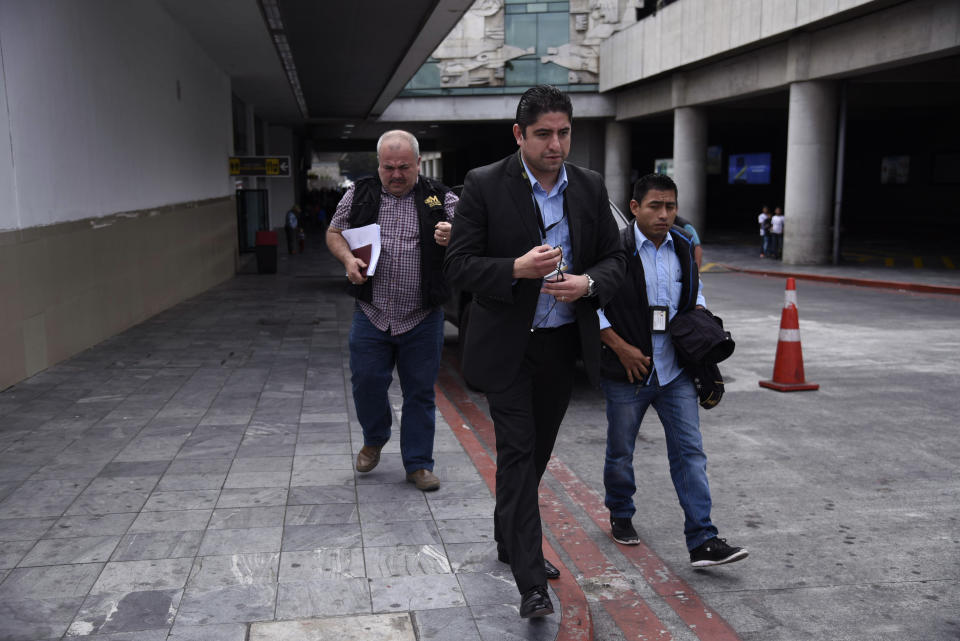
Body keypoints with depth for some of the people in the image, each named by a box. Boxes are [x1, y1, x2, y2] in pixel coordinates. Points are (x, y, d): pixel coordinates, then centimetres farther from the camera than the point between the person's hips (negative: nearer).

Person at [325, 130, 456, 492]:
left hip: (423, 319, -1)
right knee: (366, 382, 5)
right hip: (371, 315, 1)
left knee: (420, 391, 6)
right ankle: (375, 438, 35)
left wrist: (453, 236, -25)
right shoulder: (360, 194, 6)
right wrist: (347, 259, -7)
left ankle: (418, 463, 21)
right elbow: (334, 232, 14)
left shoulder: (440, 198, 1)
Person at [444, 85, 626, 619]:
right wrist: (517, 269, -26)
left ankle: (510, 541, 39)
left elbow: (615, 257, 8)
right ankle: (531, 581, -1)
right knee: (518, 453, -7)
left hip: (565, 344, 5)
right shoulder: (484, 185, -9)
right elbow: (458, 264, -10)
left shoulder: (591, 186, 3)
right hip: (507, 344, -4)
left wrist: (587, 283, -14)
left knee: (536, 451, 17)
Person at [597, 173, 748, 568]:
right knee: (621, 453, 12)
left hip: (675, 372, 4)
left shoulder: (684, 248, 6)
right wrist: (621, 348, -14)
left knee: (690, 452, -1)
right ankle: (620, 516, 37)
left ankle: (702, 541, 2)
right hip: (627, 373, -4)